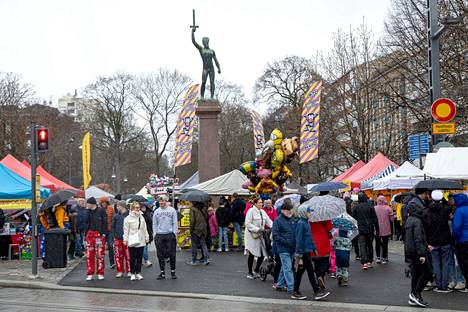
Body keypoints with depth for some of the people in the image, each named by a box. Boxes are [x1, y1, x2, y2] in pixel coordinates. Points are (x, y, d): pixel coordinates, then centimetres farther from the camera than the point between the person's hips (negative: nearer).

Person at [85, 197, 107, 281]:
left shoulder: (101, 211, -5)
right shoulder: (89, 212, 12)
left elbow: (105, 223, -6)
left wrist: (103, 233, -12)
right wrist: (86, 233, 14)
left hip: (99, 234, -5)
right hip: (90, 234, 5)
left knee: (100, 255, -2)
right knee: (89, 255, 3)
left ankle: (100, 274, 7)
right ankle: (89, 274, 9)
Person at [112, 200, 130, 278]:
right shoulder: (116, 216, 7)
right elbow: (112, 226, 13)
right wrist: (114, 235, 3)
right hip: (118, 239, 3)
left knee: (128, 255, 0)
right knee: (118, 255, 5)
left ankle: (128, 271, 10)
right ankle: (120, 271, 14)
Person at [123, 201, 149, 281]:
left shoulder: (141, 217, 11)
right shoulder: (128, 218, -4)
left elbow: (144, 229, 16)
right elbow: (126, 230, -4)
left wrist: (147, 237, 13)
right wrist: (125, 239, -8)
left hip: (141, 241, 4)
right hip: (132, 241, -4)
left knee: (139, 258, 7)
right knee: (132, 258, 1)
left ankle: (138, 273, 15)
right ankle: (132, 273, 9)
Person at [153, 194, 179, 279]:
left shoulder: (172, 210, 2)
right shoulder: (156, 212, 10)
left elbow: (175, 223, 2)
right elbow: (154, 224, 13)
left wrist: (175, 234, -6)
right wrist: (155, 234, 4)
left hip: (170, 235, -2)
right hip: (159, 235, 3)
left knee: (171, 254, -1)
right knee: (160, 255, 4)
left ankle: (173, 272, 9)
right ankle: (162, 272, 11)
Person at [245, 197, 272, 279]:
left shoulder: (262, 212, 13)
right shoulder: (251, 211, -9)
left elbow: (268, 221, 11)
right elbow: (248, 224, -14)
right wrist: (257, 229, -19)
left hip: (260, 235, 7)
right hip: (251, 235, -6)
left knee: (263, 253, 3)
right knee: (252, 254, -1)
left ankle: (256, 271, 22)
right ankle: (249, 273, 13)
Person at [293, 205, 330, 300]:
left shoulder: (306, 222, 13)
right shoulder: (301, 223, -15)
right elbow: (299, 239, -18)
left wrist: (314, 248, 20)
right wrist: (299, 253, -19)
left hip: (307, 251, 9)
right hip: (304, 252, -9)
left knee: (300, 271, 11)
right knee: (310, 271, -5)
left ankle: (296, 292, 17)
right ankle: (317, 292, -1)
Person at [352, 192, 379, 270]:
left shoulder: (356, 207, -3)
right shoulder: (370, 206, -3)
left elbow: (353, 218, 4)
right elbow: (375, 219, -1)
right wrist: (377, 229, 5)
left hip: (361, 229, -1)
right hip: (370, 229, 1)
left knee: (362, 246, -2)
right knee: (369, 245, 15)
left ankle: (364, 262, -14)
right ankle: (369, 261, 18)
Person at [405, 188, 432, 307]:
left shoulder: (409, 219, 12)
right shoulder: (417, 221, -18)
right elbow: (418, 239, -21)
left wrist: (426, 245, 22)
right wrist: (422, 254, -20)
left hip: (410, 251, 10)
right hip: (416, 251, -10)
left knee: (416, 273, 14)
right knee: (427, 272, -3)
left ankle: (414, 298, 17)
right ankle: (416, 293, -4)